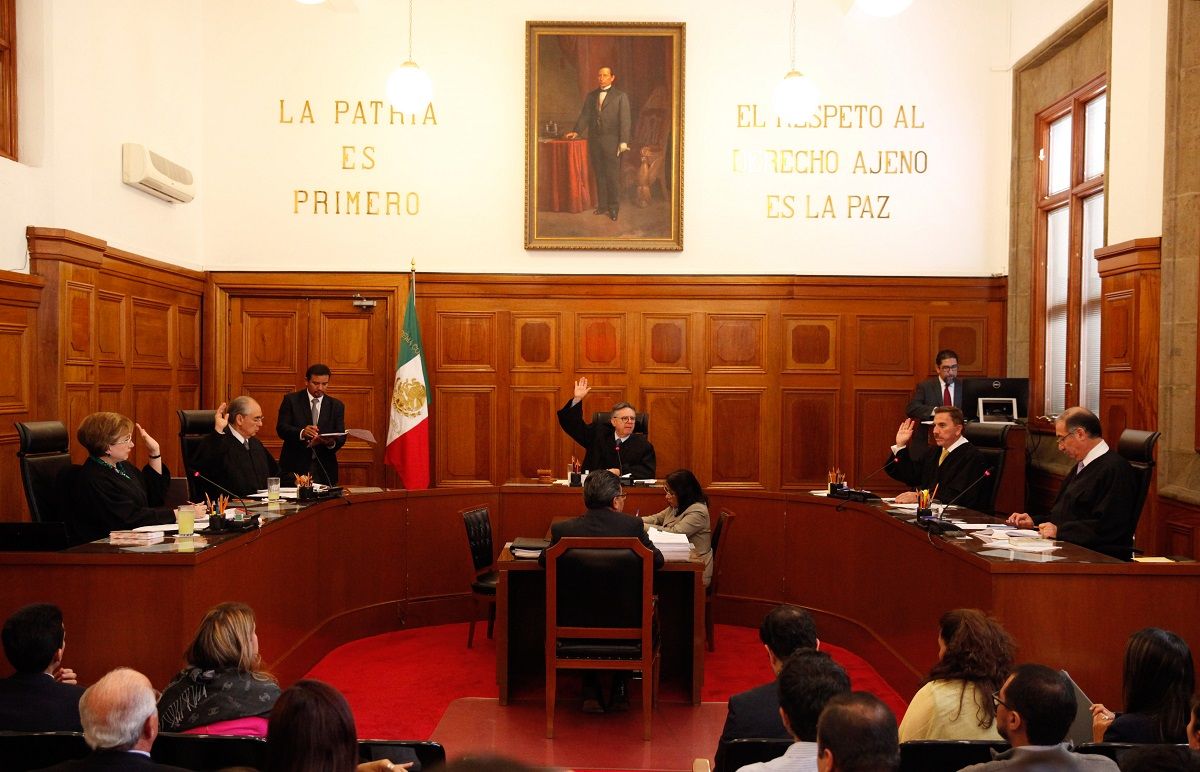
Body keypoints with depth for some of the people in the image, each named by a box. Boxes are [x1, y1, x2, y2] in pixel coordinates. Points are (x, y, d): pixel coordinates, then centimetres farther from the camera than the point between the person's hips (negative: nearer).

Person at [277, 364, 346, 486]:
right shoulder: (291, 400, 3)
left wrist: (332, 442, -21)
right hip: (295, 467, -2)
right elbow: (281, 428, -7)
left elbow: (341, 437, 3)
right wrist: (301, 433, -27)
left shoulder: (336, 406, 10)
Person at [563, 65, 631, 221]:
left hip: (611, 140, -4)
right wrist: (577, 131, -2)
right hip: (594, 139, 4)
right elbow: (585, 115, 13)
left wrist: (624, 141, -12)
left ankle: (614, 207, 5)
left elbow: (625, 119, -4)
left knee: (612, 174, -3)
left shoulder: (620, 96, 1)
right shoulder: (591, 96, 14)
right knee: (599, 174, 8)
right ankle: (602, 205, 15)